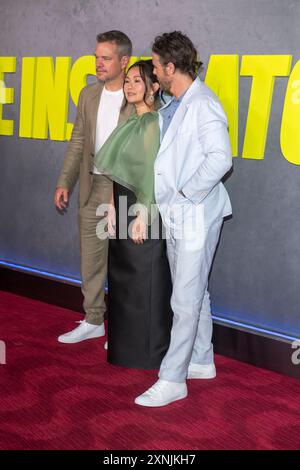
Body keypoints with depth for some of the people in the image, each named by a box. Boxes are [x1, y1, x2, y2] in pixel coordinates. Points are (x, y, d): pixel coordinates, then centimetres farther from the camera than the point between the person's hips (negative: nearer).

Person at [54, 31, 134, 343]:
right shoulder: (89, 94, 8)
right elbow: (78, 141, 12)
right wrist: (65, 182, 7)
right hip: (93, 186, 6)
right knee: (90, 257, 12)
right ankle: (93, 321, 26)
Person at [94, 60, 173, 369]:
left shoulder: (155, 123, -13)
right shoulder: (130, 121, 13)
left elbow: (155, 173, -17)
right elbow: (117, 169, 14)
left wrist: (144, 215, -19)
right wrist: (112, 207, 10)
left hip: (143, 208, -9)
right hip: (123, 205, 9)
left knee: (144, 281, 0)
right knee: (122, 276, 15)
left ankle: (147, 351, 12)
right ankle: (125, 343, 28)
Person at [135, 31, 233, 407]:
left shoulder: (203, 105, -16)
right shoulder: (171, 107, 11)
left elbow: (220, 159, -23)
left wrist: (186, 193, -18)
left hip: (196, 216, -9)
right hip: (175, 215, 9)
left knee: (186, 300, -3)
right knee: (194, 294, 18)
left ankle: (172, 380, 5)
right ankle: (201, 361, 32)